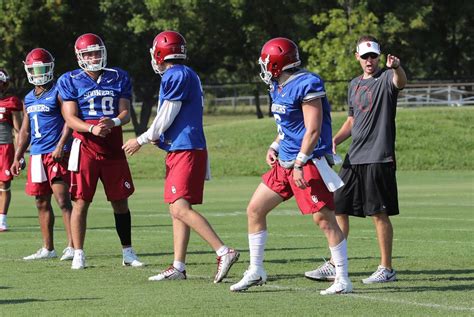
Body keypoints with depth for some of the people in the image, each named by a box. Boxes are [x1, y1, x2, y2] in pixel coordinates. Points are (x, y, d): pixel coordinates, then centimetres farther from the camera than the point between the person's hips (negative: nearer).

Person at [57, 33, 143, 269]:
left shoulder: (118, 78, 9)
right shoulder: (71, 81, 0)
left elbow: (125, 113, 3)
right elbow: (70, 118, -6)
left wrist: (112, 122, -20)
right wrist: (92, 128, -25)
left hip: (113, 149, 3)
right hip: (85, 149, -3)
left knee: (120, 202, 8)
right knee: (81, 201, -4)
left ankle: (127, 253, 19)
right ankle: (78, 254, 2)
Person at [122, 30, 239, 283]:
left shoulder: (176, 76, -12)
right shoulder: (185, 75, 17)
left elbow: (165, 119, -12)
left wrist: (140, 141, -1)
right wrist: (157, 139, 21)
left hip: (185, 150, -10)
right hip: (181, 150, 10)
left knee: (181, 208, -16)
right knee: (177, 209, 10)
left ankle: (224, 252, -20)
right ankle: (178, 267, 12)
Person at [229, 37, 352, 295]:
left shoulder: (306, 86, -17)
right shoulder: (279, 88, 12)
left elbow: (313, 130, -20)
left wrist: (299, 164, -22)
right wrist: (274, 147, 10)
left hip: (308, 163, -10)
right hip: (284, 162, 10)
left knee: (324, 219, -7)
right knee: (255, 210, 10)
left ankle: (343, 281, -1)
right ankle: (255, 272, 19)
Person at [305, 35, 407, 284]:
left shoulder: (386, 78, -4)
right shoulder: (355, 84, 17)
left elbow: (401, 82, -30)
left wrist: (396, 68, -53)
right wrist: (335, 140, 9)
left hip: (378, 158, -7)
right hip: (354, 158, 7)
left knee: (379, 214, -4)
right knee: (338, 209, 8)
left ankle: (386, 268, 4)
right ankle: (334, 266, 16)